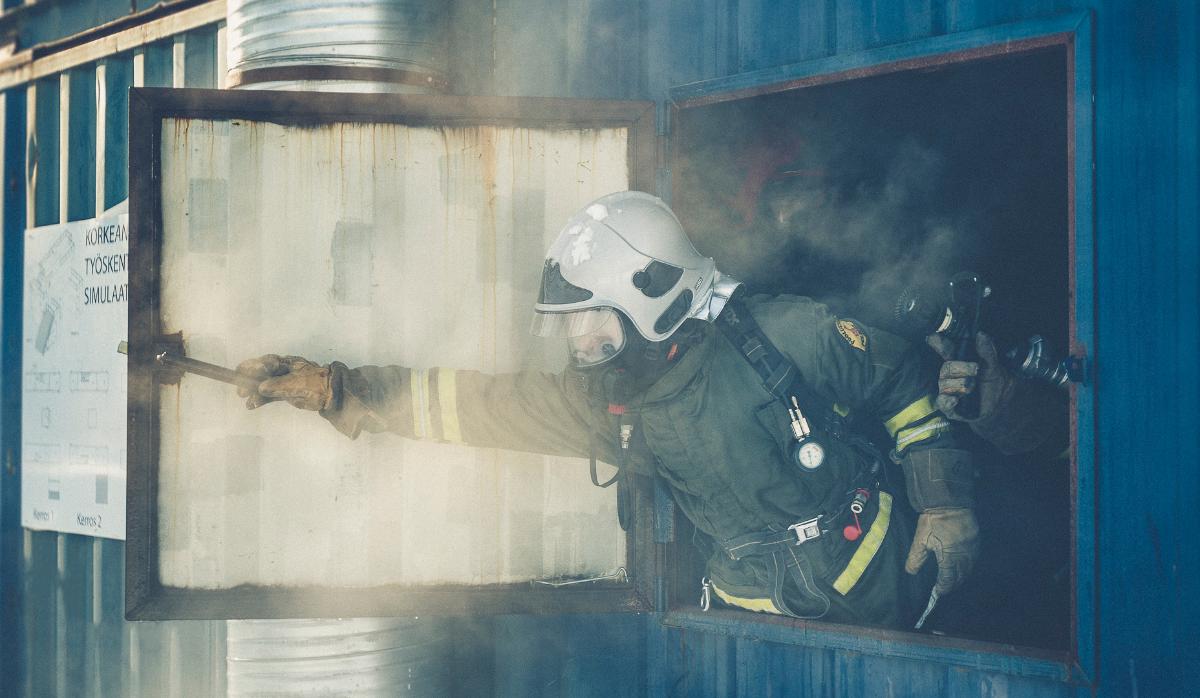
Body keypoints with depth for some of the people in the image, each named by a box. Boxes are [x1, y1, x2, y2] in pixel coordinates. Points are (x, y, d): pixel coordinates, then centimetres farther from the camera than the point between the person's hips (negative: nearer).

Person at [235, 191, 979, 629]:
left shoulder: (784, 337, -17)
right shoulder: (609, 400, -4)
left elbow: (909, 381, -5)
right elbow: (475, 402, -4)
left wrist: (946, 503, -9)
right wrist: (332, 387, -9)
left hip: (875, 589, -4)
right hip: (755, 610, 4)